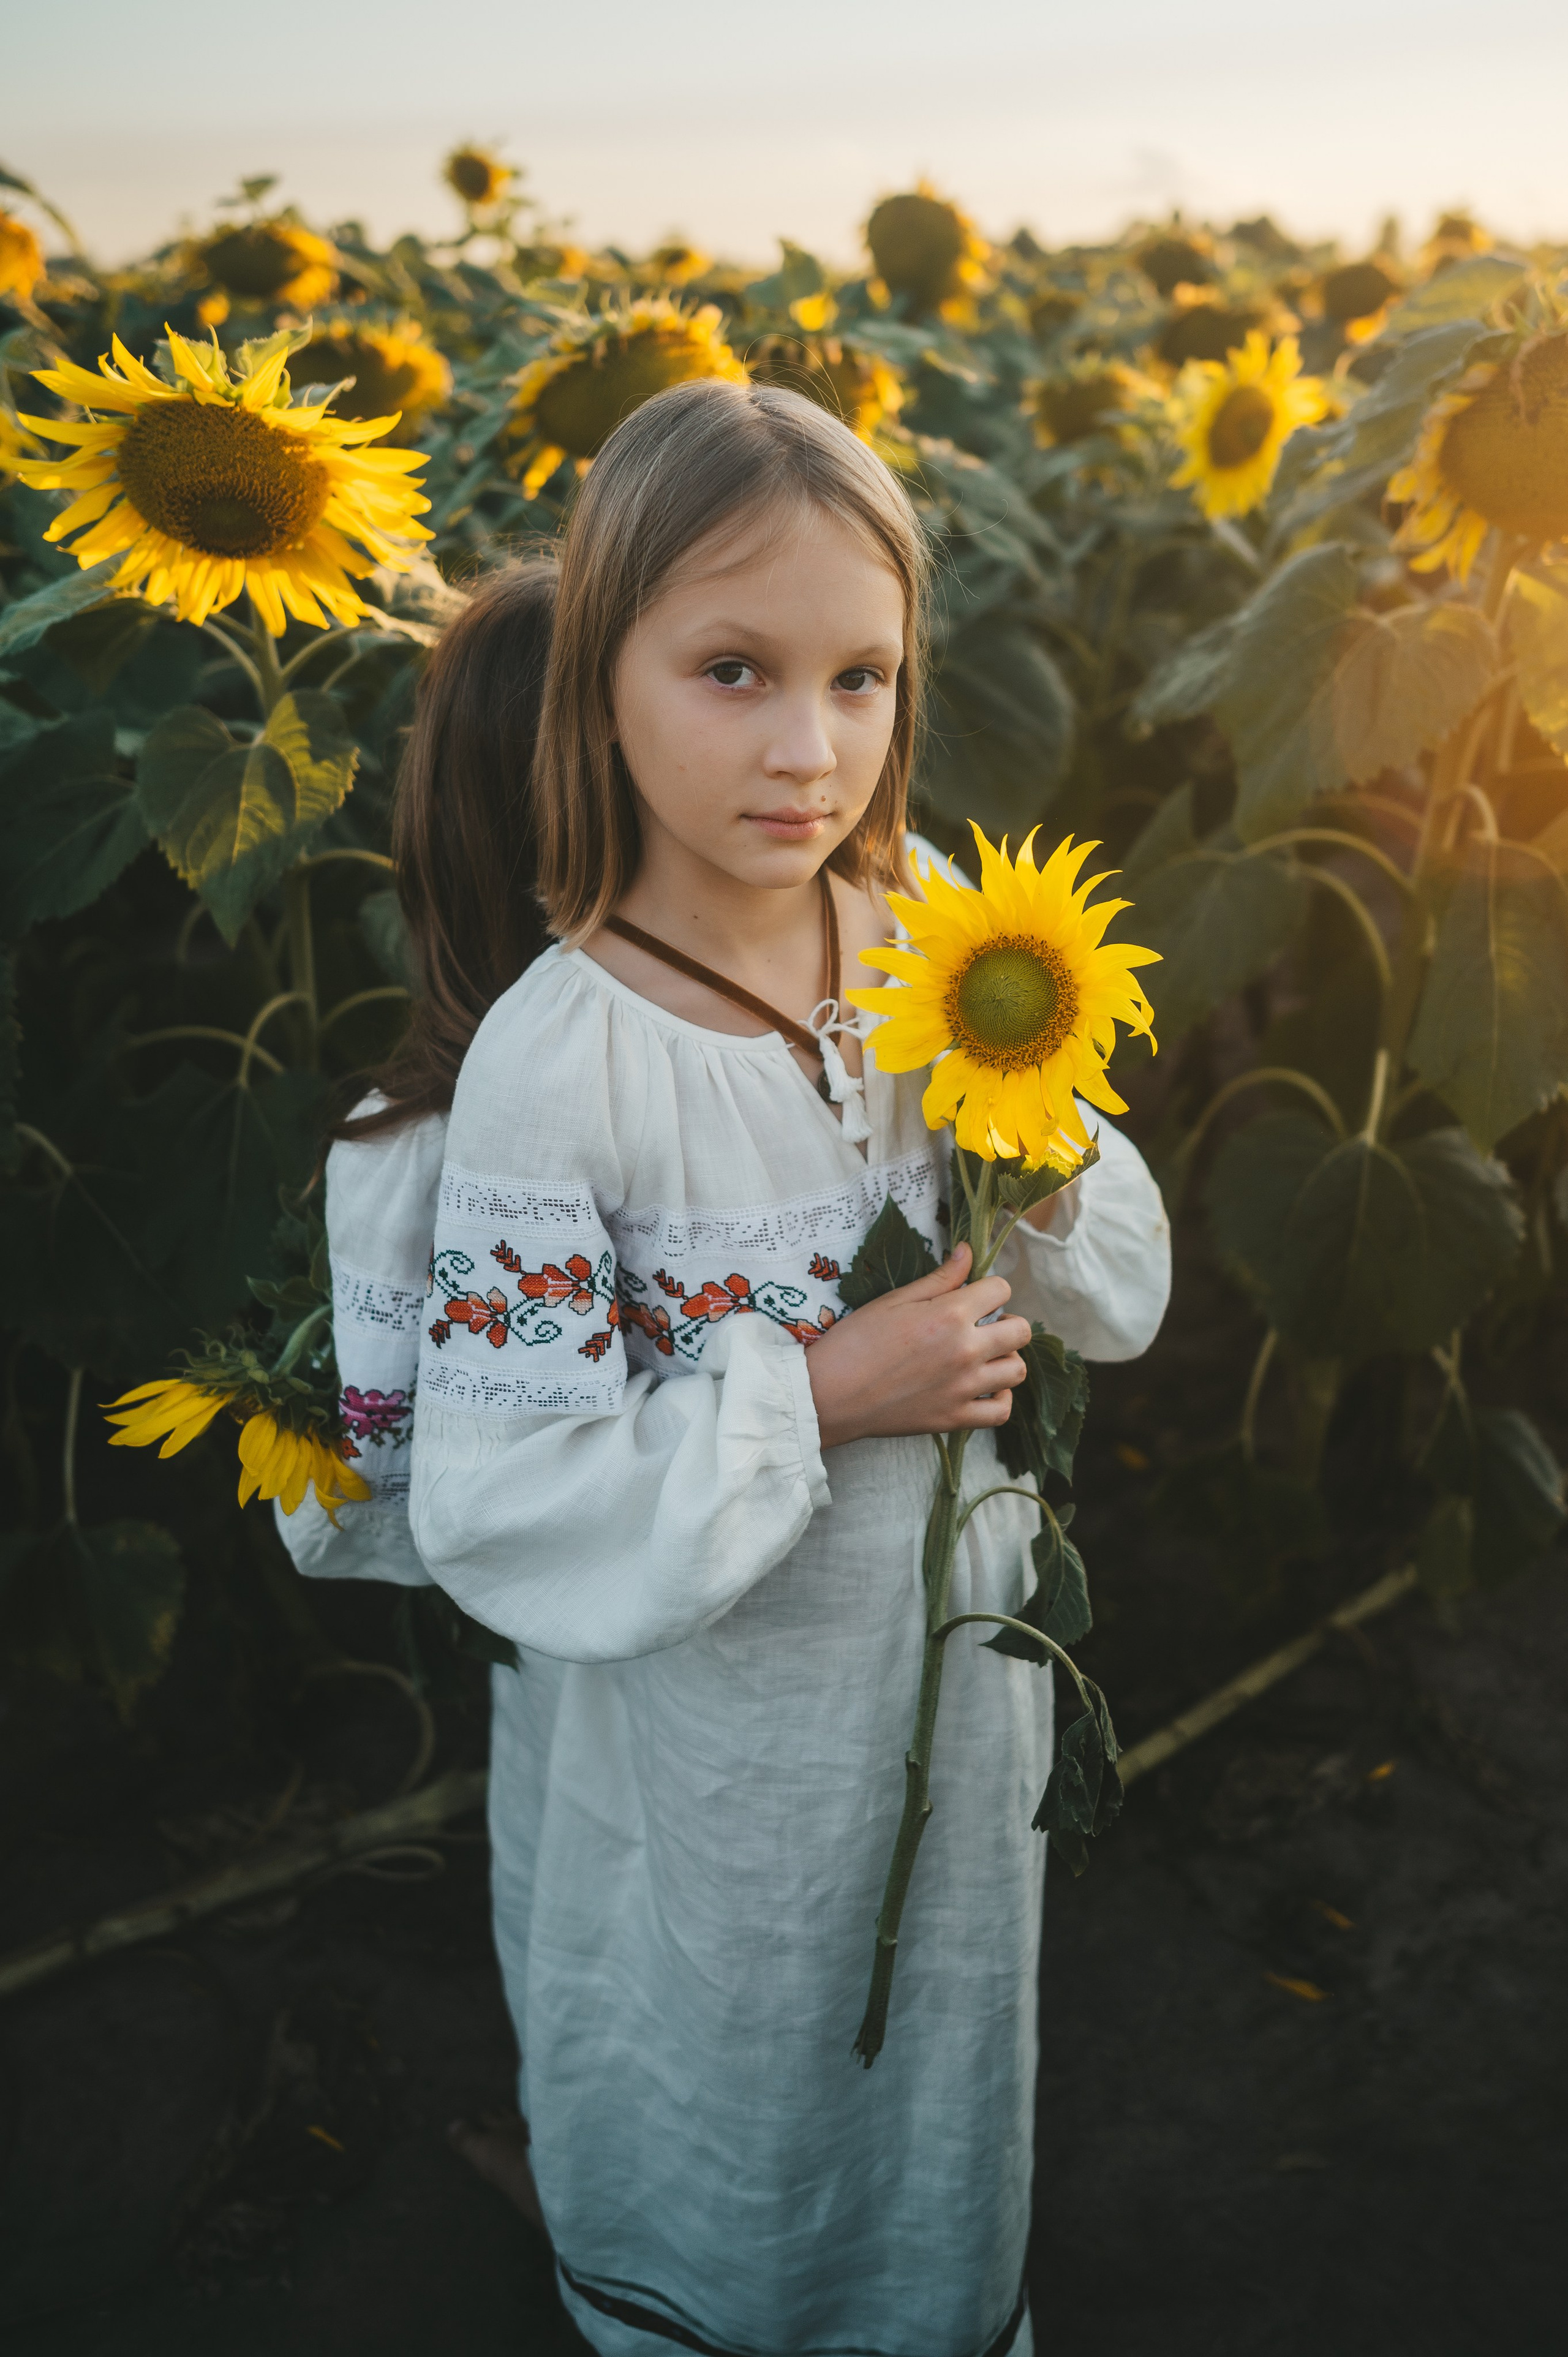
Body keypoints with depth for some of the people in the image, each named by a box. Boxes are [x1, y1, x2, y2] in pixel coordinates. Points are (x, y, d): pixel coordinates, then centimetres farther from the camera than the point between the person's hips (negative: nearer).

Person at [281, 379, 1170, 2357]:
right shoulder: (561, 1057, -25)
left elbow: (1120, 1300, -1)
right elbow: (496, 1500, -22)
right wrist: (819, 1397, -25)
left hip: (954, 1682, 5)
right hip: (711, 1758, -4)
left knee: (937, 2093, 29)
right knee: (716, 2140, 22)